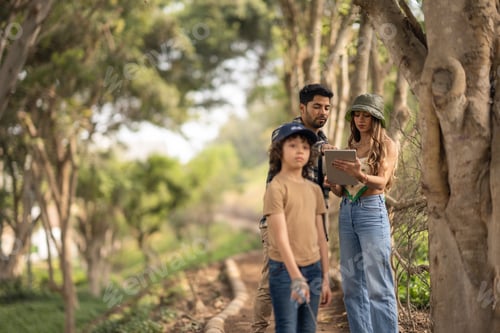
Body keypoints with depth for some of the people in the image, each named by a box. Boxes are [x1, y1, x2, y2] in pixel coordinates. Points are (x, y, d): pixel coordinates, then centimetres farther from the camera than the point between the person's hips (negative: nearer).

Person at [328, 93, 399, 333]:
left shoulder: (387, 146, 0)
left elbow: (382, 181, -15)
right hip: (346, 212, 6)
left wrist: (359, 175, -33)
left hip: (372, 211, -6)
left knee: (378, 285, -9)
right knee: (352, 284, 7)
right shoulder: (350, 148, 16)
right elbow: (341, 191, 15)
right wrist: (333, 182, -8)